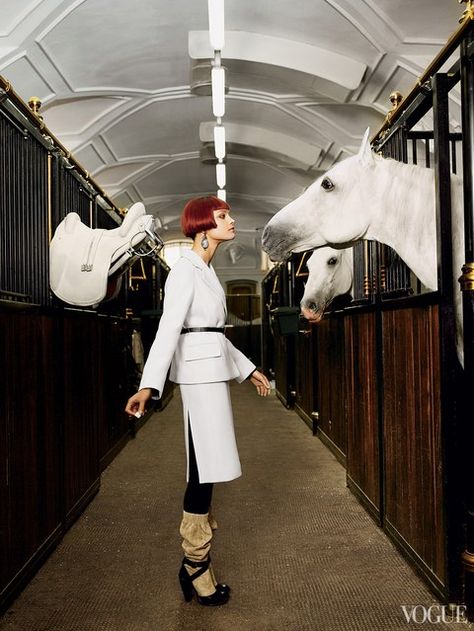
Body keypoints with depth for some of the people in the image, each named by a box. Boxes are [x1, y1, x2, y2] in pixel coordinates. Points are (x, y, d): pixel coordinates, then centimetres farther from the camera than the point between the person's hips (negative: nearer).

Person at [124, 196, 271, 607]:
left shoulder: (206, 270, 19)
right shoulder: (187, 269, -9)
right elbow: (168, 327, -20)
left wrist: (248, 369, 24)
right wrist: (149, 385, -28)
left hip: (211, 368, 10)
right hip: (199, 370, -10)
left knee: (207, 466, 12)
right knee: (206, 466, -6)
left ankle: (197, 561, 22)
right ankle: (196, 565, 7)